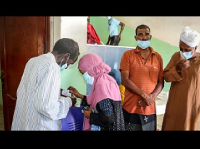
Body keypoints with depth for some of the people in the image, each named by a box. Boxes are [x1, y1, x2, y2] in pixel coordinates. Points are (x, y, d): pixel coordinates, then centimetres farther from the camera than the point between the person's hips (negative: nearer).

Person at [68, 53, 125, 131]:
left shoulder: (102, 85, -23)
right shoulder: (106, 79, 3)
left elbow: (108, 119, -25)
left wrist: (90, 115, -10)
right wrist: (80, 96, 13)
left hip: (107, 128, -8)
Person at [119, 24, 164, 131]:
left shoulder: (158, 57, 7)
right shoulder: (128, 55, -2)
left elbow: (161, 82, 7)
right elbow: (124, 80, -10)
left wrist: (152, 97, -11)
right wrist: (144, 95, -14)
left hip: (150, 109, 3)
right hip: (130, 108, -2)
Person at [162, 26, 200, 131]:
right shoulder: (176, 56, -3)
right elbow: (166, 76, -2)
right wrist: (177, 69, -20)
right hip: (174, 104, 2)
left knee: (189, 126, 11)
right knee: (170, 126, 12)